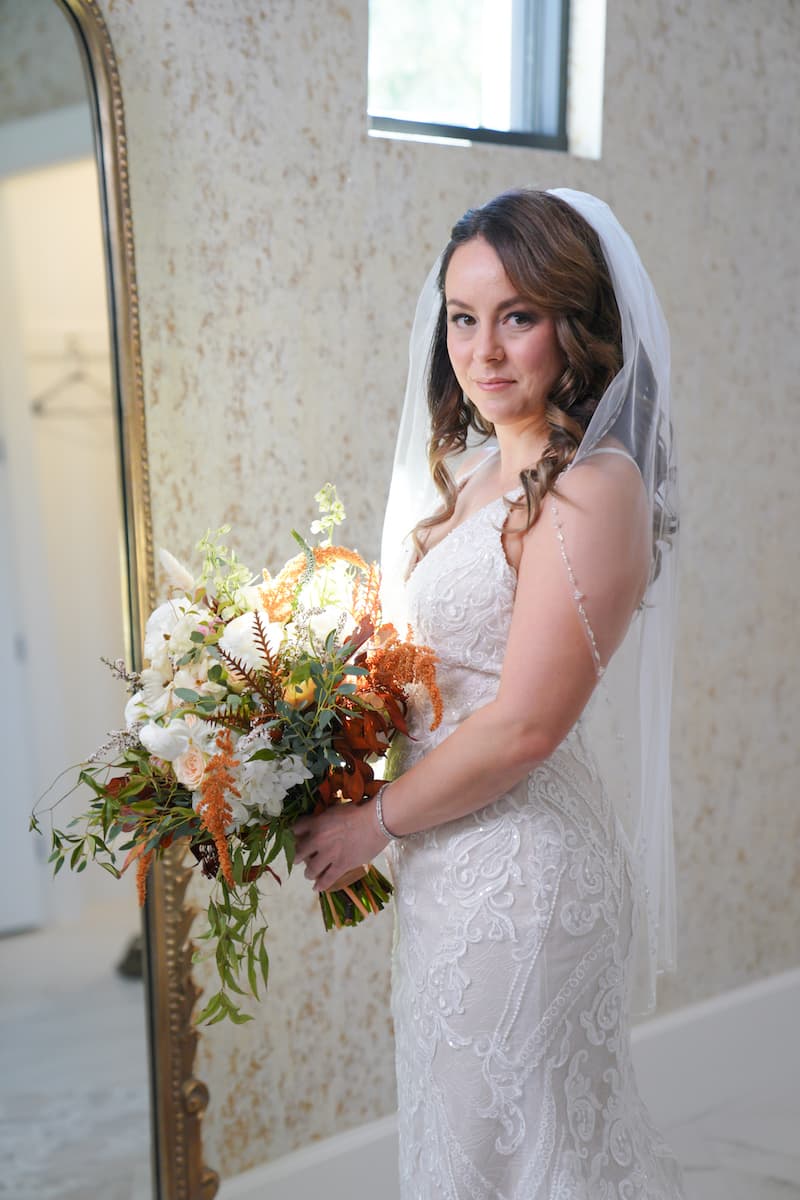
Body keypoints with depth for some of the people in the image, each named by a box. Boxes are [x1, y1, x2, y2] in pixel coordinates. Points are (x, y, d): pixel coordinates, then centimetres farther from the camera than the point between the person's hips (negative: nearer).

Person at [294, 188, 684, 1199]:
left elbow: (523, 726, -22)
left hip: (520, 869, -8)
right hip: (449, 858, 8)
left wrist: (373, 820, -11)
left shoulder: (591, 487, -20)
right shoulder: (477, 473, 9)